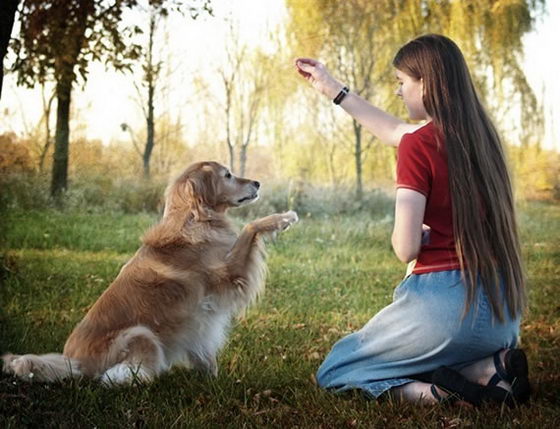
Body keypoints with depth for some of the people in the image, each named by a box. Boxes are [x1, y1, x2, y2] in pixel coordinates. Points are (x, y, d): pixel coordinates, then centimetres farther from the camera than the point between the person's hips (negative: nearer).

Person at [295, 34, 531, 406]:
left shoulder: (419, 144, -15)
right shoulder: (478, 132, 8)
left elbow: (406, 247, -19)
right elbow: (394, 132, 25)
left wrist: (410, 234, 5)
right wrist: (332, 88, 31)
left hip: (446, 302, -7)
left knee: (333, 372, 14)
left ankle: (436, 392, -10)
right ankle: (492, 366, 5)